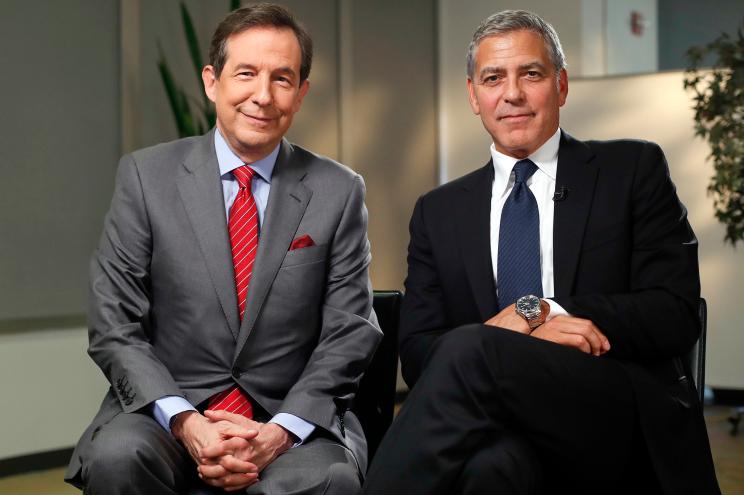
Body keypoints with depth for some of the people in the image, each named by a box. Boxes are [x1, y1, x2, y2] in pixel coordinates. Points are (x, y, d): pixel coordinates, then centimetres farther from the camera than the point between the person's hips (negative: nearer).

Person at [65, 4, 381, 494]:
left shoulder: (339, 192, 2)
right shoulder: (146, 176, 1)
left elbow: (349, 334, 0)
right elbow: (114, 327, -1)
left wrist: (279, 433, -15)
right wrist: (185, 422, -16)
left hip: (291, 419, 0)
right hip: (167, 410, 1)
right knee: (116, 455, -31)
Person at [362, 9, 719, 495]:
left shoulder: (634, 169, 11)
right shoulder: (438, 213, 17)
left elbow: (675, 315, 2)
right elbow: (418, 353, 7)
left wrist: (537, 310, -10)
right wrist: (527, 336, -13)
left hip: (627, 431, 0)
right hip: (510, 432, 1)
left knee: (470, 350, -31)